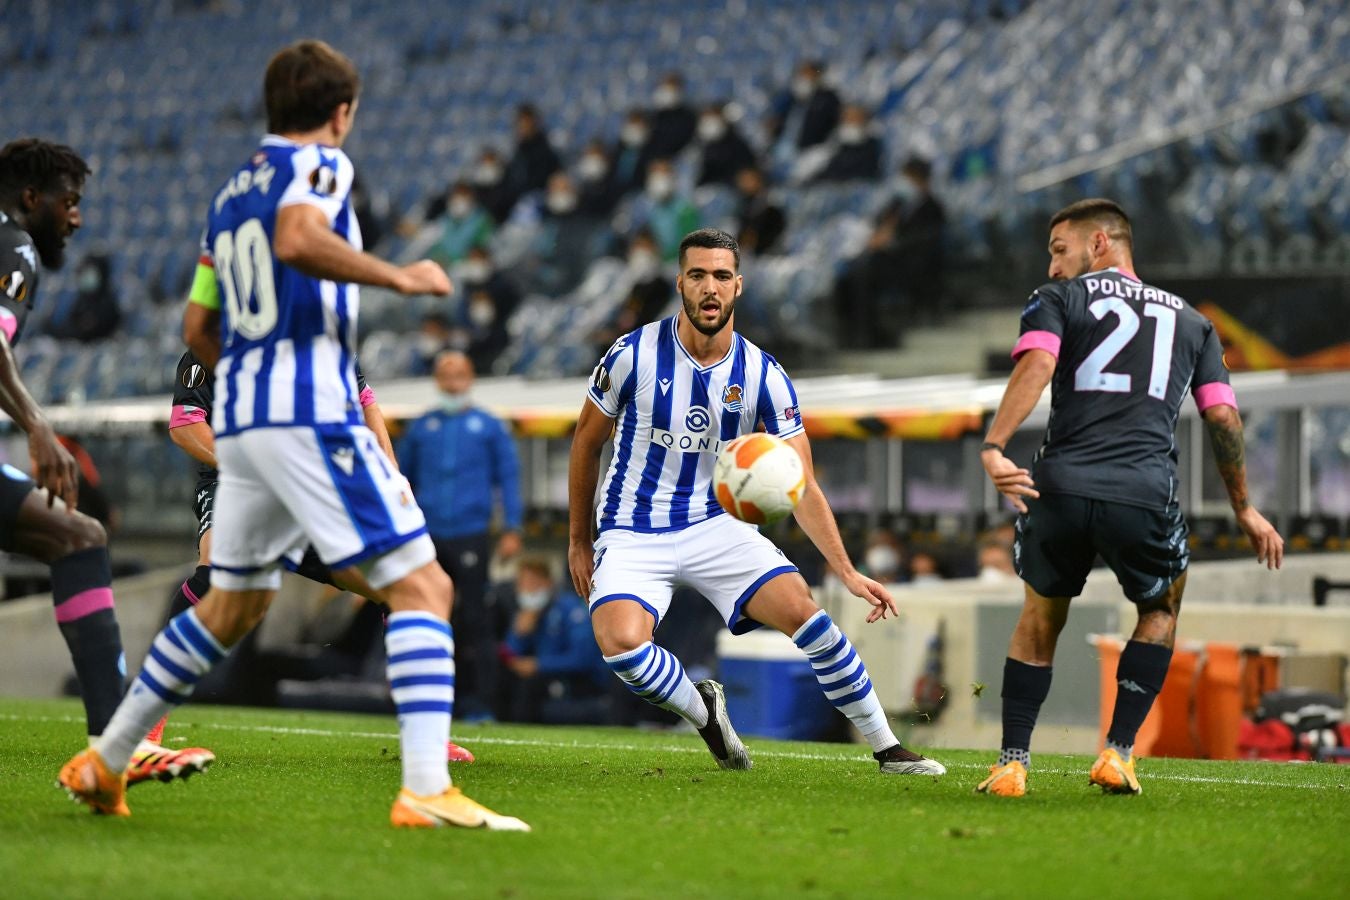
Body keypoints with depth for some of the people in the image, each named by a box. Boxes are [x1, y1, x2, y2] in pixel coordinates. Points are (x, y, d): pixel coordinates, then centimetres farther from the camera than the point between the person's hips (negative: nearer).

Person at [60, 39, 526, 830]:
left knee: (232, 606, 23)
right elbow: (298, 239, -25)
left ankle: (105, 761, 28)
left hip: (238, 419, 9)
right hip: (313, 413, -9)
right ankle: (427, 790, -23)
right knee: (422, 586, -10)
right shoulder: (319, 164, -2)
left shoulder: (230, 194, 21)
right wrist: (400, 277, -15)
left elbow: (199, 329, 26)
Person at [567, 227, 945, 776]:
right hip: (632, 535, -1)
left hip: (717, 525, 2)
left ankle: (886, 748, -5)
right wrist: (578, 542, 9)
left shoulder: (764, 377, -7)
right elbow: (587, 443, 5)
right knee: (620, 643, -29)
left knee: (802, 609, -20)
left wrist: (847, 572, -17)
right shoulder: (634, 355, -11)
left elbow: (801, 487, -6)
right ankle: (704, 711, 3)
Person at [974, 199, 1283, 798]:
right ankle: (1118, 754, 13)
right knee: (1160, 611, 27)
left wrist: (993, 447, -17)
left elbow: (1035, 365, -5)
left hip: (1060, 486, -1)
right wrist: (1244, 507, 25)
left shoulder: (1058, 299, 15)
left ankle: (1013, 764, 15)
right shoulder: (1190, 320, 25)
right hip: (1145, 495, 1)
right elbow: (1223, 417, 17)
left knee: (1040, 618, 22)